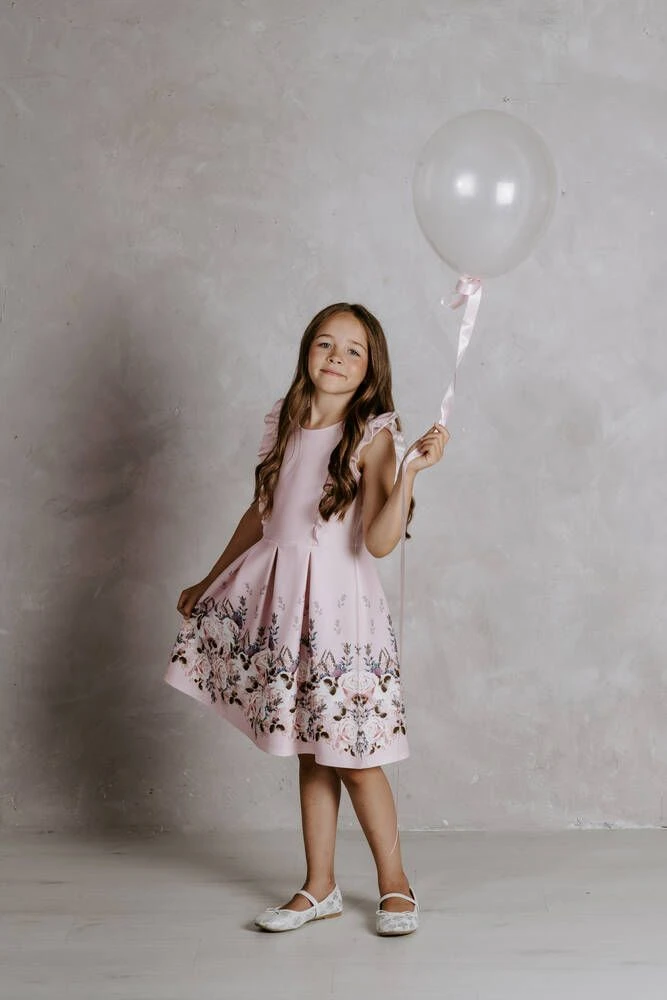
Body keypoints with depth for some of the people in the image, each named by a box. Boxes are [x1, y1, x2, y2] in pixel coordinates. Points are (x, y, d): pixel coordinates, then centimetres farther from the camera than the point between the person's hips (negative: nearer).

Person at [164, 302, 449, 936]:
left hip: (336, 598, -5)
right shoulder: (285, 424, 9)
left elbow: (379, 542, -18)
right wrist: (210, 582, 24)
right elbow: (261, 513, 19)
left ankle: (394, 883, 20)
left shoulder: (373, 436, -9)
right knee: (310, 750, 13)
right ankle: (319, 888, 25)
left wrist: (409, 473, -29)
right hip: (278, 593, 5)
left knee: (349, 753, 0)